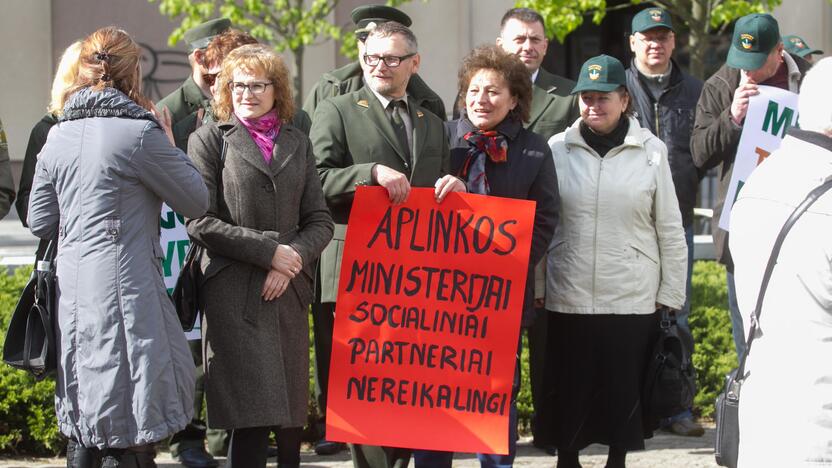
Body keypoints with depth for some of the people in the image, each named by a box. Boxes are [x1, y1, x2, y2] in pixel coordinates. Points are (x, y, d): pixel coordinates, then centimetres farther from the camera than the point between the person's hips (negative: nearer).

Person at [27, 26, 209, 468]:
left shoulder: (59, 136, 9)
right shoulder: (138, 132, -11)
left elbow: (40, 221, 14)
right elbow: (197, 200, -3)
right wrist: (169, 144, 9)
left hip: (71, 288, 7)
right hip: (124, 287, -7)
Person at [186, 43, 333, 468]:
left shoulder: (296, 143, 16)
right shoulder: (210, 139, 4)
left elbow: (319, 221, 12)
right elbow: (200, 222, -6)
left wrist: (292, 260, -7)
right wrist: (269, 252, -11)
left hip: (289, 293, 4)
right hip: (234, 295, -4)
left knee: (291, 416, 4)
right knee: (251, 420, -10)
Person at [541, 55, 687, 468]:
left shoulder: (651, 151, -1)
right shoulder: (557, 149, 1)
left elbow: (670, 232, 3)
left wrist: (670, 298, 2)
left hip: (633, 302, 0)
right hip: (568, 301, 1)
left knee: (624, 393, 7)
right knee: (569, 391, 8)